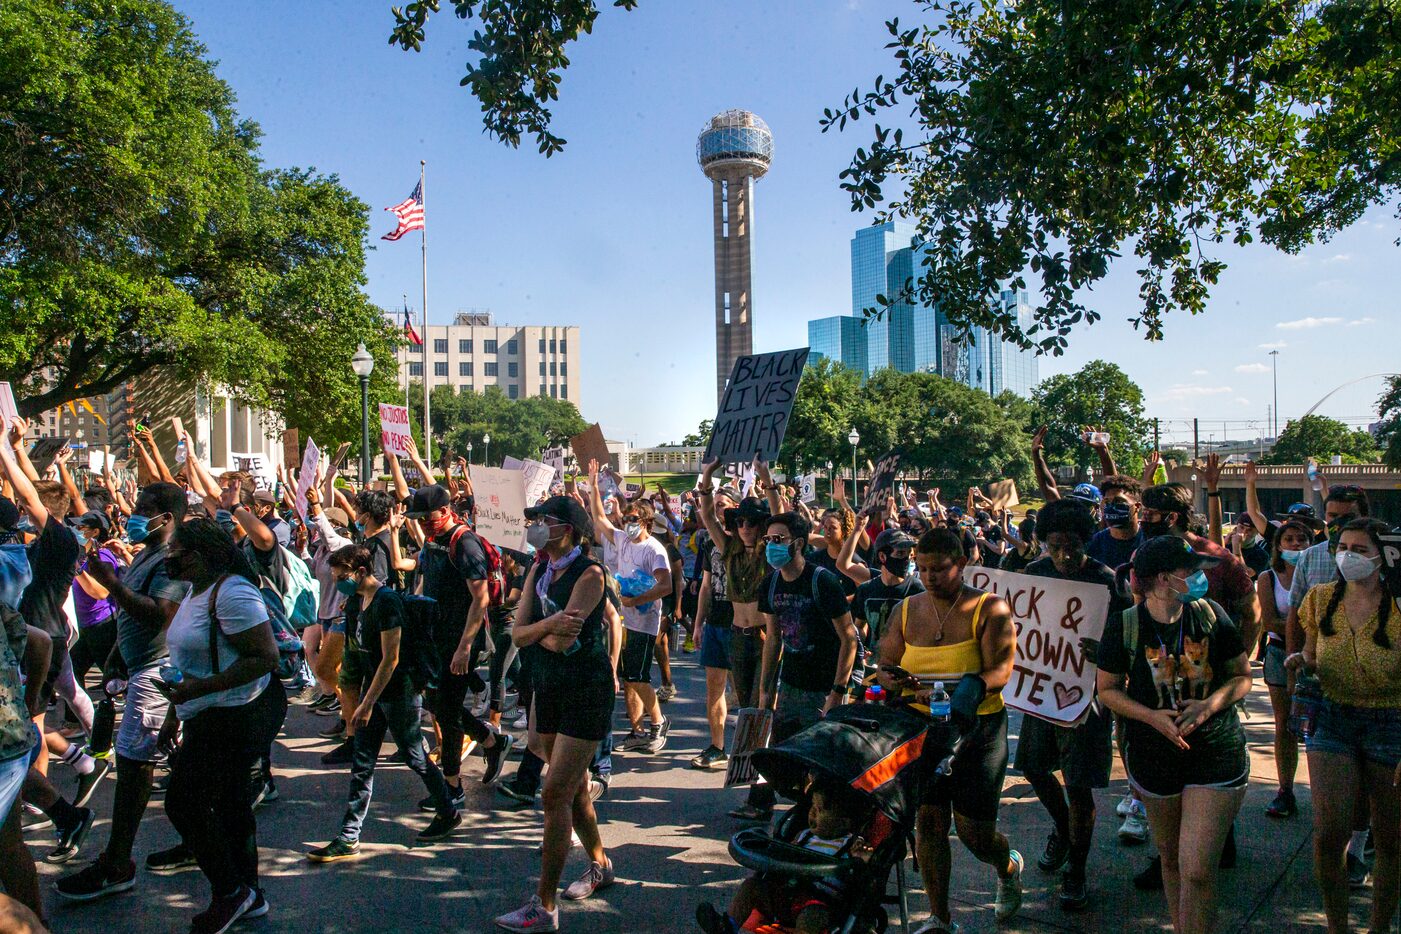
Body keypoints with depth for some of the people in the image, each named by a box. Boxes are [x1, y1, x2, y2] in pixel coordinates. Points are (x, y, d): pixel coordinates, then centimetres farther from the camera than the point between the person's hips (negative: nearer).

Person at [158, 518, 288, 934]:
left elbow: (266, 657, -26)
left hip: (235, 718, -10)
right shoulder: (197, 592, 11)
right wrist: (175, 713, 22)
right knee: (230, 805, 17)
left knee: (184, 802, -4)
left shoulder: (232, 593, -21)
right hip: (208, 719, 10)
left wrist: (199, 689, -26)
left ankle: (230, 892, 12)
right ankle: (247, 895, 30)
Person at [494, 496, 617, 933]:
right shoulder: (539, 571, 6)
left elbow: (562, 641, -23)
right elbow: (518, 632, -2)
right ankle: (599, 864, 41)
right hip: (550, 686, 8)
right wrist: (549, 624, -20)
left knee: (555, 795, -7)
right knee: (574, 789, 19)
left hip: (587, 691, -8)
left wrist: (537, 631, -5)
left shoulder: (589, 573, -17)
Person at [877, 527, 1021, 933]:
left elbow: (1000, 669, -16)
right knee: (927, 820, 2)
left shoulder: (989, 608, -7)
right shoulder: (907, 611, 5)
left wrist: (971, 690, -35)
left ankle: (1009, 868, 39)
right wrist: (893, 680, -14)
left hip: (977, 728, -3)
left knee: (973, 830, 2)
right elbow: (887, 667, 9)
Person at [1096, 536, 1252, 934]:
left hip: (1217, 754, -1)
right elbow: (1107, 689, -1)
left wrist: (1210, 704, -16)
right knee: (1171, 860, 18)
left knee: (1198, 871, -8)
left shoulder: (1210, 614, -6)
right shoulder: (1124, 626, -9)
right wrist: (1152, 716, -16)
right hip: (1154, 756, 1)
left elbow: (1242, 676, 3)